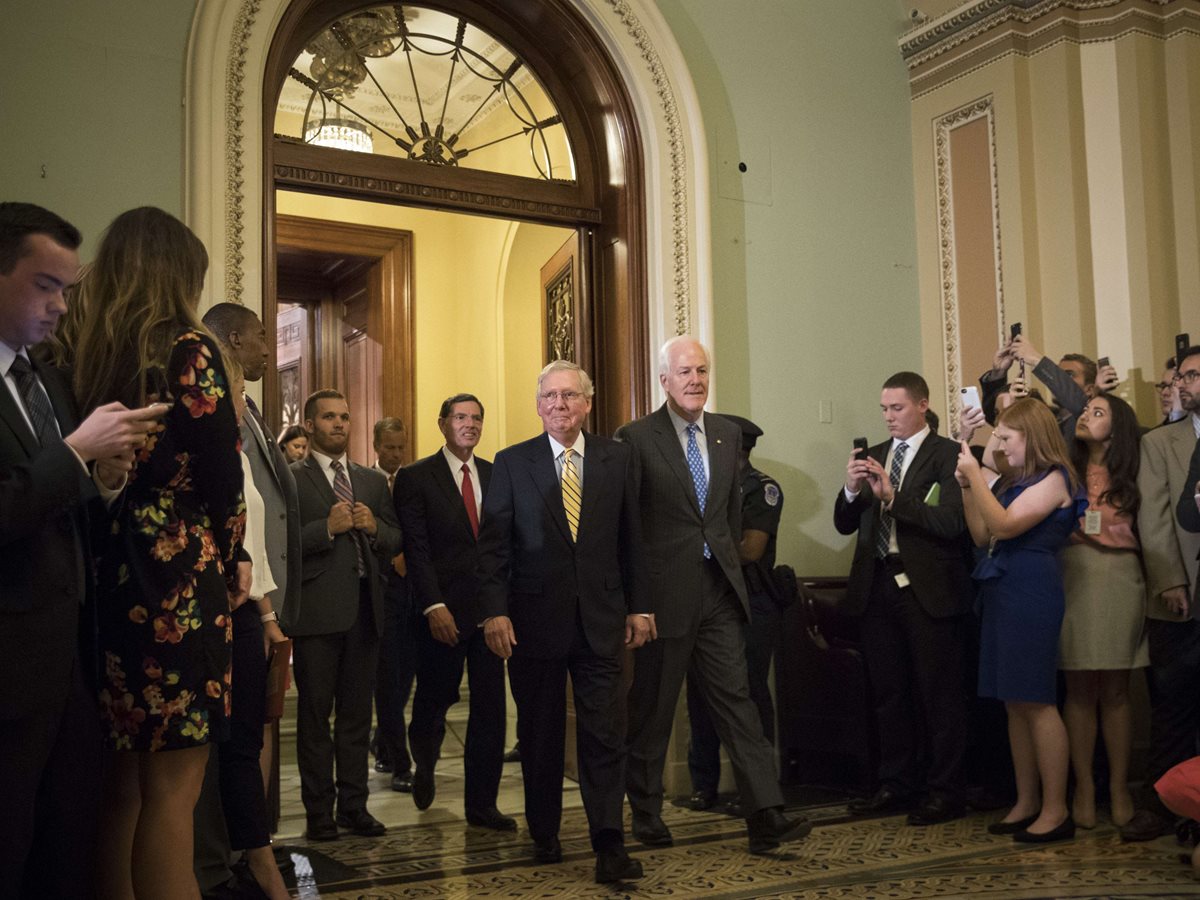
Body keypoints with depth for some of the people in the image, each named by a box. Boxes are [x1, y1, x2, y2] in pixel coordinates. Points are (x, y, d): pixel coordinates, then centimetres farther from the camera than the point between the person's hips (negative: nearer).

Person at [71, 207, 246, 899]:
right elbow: (222, 476, -10)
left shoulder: (91, 356, 9)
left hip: (111, 580, 6)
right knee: (172, 789, -2)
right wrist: (231, 564, 7)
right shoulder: (190, 350, -8)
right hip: (182, 583, -6)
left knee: (124, 782, 15)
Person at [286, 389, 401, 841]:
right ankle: (319, 811, 12)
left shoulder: (374, 481, 16)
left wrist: (374, 527, -6)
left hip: (364, 608, 5)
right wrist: (327, 528, -21)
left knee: (357, 713, 10)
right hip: (316, 611, -4)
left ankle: (354, 805, 18)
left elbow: (396, 542, 13)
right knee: (315, 713, 4)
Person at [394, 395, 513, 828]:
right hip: (442, 610, -3)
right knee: (435, 699, 9)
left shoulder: (496, 475, 10)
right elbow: (416, 549, -8)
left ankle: (481, 804, 14)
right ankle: (424, 768, 40)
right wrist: (434, 606, -16)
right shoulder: (416, 478, -2)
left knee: (490, 708, 4)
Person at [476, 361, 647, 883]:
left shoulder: (617, 459, 6)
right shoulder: (512, 463, 2)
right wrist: (494, 611, -9)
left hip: (601, 619, 1)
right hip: (535, 619, 0)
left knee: (604, 733, -2)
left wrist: (637, 607, 6)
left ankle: (609, 846, 1)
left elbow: (630, 539, 9)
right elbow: (492, 545, -1)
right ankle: (544, 835, 24)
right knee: (539, 735, 10)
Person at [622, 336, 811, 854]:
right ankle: (646, 813, 24)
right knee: (652, 708, 8)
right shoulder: (637, 438, -8)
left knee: (736, 699, 1)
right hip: (665, 593, -4)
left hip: (718, 588, 4)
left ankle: (766, 817, 0)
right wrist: (635, 590, -6)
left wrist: (726, 556, 14)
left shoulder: (727, 434, 9)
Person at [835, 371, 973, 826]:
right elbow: (845, 524, 12)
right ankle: (896, 785, 23)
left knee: (939, 693, 0)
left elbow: (951, 522, -16)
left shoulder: (948, 455, -3)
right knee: (889, 693, 13)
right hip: (878, 587, 6)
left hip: (929, 590, -6)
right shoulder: (872, 456, 14)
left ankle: (945, 791, 10)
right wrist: (852, 489, -7)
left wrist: (892, 496, -21)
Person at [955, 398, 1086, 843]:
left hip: (1032, 593, -9)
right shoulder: (1014, 481, 17)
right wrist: (967, 487, 8)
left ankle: (1056, 811, 0)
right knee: (1015, 704, 10)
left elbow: (1004, 526, -18)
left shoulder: (1053, 479, -8)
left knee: (1036, 701, -7)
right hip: (1002, 591, 9)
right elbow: (982, 536, 16)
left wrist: (975, 475, -16)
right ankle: (1027, 803, 17)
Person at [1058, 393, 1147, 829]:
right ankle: (1083, 787, 7)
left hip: (1118, 581, 0)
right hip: (1073, 579, 0)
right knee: (1080, 690, 0)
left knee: (1116, 691, 3)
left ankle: (1119, 788, 11)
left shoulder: (1130, 475, 9)